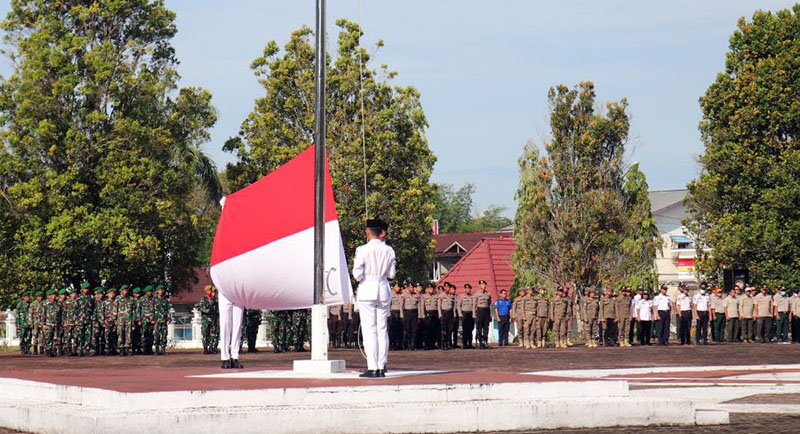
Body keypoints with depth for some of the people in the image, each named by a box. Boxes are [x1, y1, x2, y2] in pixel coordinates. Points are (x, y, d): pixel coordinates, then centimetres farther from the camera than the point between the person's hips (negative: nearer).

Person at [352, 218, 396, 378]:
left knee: (369, 329, -4)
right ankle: (381, 367, 6)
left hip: (367, 289, -4)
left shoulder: (362, 250, -9)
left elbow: (357, 274, -12)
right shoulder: (389, 250, 2)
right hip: (383, 291, 4)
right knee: (382, 329, 7)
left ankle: (372, 368, -8)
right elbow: (391, 274, 6)